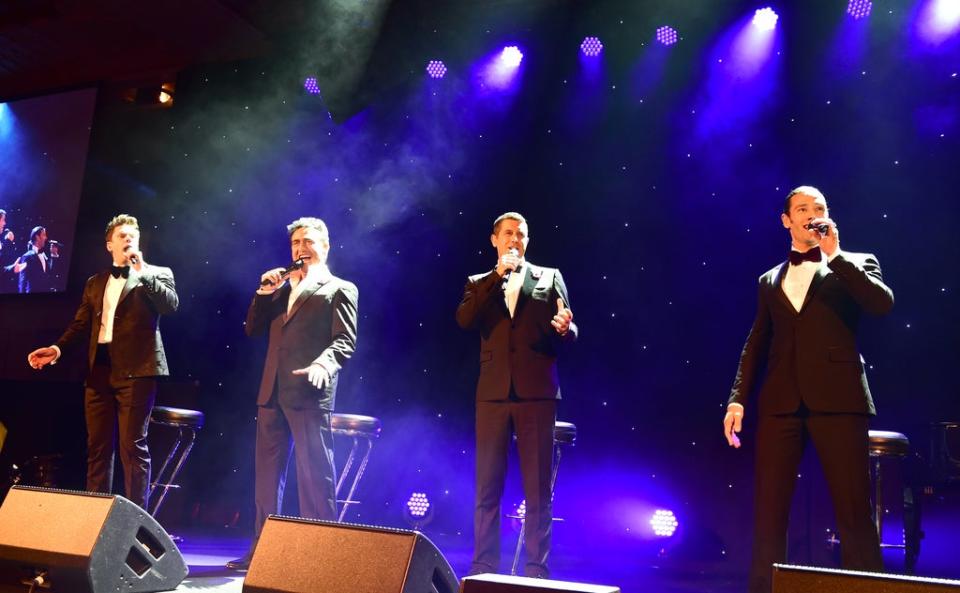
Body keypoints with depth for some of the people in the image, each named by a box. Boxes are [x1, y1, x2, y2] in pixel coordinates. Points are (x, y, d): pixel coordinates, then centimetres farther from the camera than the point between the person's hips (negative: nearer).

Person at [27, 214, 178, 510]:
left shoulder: (156, 274, 8)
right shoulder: (95, 283, 22)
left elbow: (171, 305, -10)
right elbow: (82, 325, 17)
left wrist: (142, 271, -11)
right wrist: (58, 348, 0)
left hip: (135, 369, -5)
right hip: (100, 370, 5)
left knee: (132, 446, -8)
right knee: (98, 446, 7)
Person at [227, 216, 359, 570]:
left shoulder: (339, 289, 4)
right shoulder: (282, 288, 22)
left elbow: (345, 341, -7)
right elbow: (253, 330, 17)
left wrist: (322, 364, -26)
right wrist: (264, 293, 4)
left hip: (310, 394, -6)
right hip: (272, 392, 7)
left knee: (314, 475, -4)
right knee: (267, 473, 11)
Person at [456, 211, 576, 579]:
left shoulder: (549, 277, 11)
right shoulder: (480, 283, 14)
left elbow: (569, 335, 6)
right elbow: (464, 319, -6)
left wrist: (565, 328, -18)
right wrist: (498, 275, -9)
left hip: (536, 393, -1)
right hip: (493, 393, 1)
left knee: (538, 489, 2)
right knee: (487, 488, 5)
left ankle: (536, 569, 10)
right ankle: (484, 567, 14)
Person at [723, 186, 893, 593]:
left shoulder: (855, 264, 12)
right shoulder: (770, 280, 20)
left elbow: (883, 303, -8)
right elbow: (756, 345, 16)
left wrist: (834, 255, -6)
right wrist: (737, 399, 6)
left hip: (837, 399, -2)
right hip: (781, 403, 3)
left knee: (853, 512, -3)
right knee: (768, 512, 2)